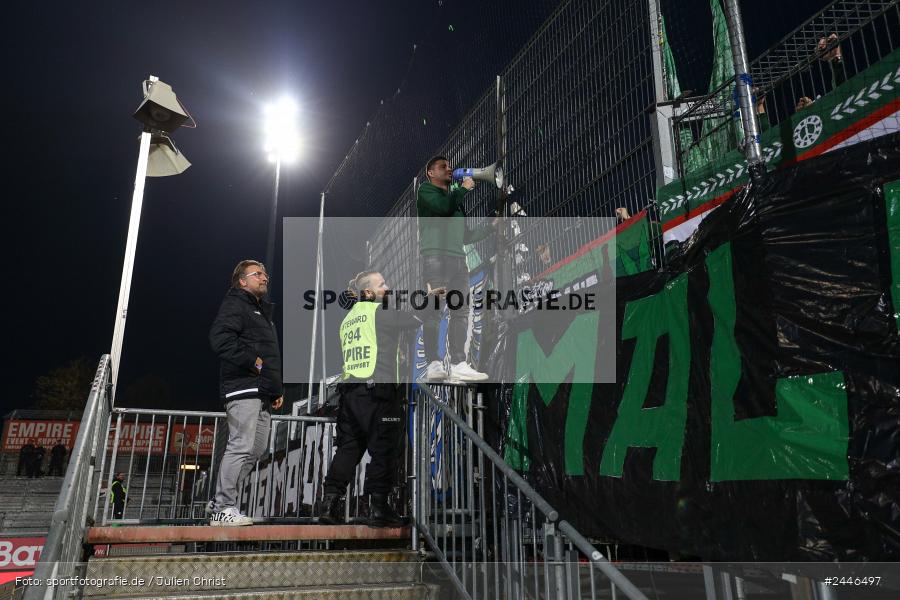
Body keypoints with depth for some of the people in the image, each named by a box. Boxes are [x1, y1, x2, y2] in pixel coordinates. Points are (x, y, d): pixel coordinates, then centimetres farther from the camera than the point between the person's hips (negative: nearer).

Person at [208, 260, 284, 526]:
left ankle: (222, 500, 20)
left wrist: (277, 389, 22)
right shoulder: (234, 305, -2)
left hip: (263, 394, 10)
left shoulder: (263, 312, 28)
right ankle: (223, 510, -4)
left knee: (257, 450, 11)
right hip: (243, 387, -10)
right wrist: (252, 361, -18)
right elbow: (220, 338, -19)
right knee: (241, 447, -12)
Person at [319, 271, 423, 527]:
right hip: (379, 392, -7)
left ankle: (330, 504, 12)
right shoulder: (381, 311, -4)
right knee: (383, 451, 2)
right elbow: (419, 320, 1)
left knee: (348, 449, 13)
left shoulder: (348, 318, 20)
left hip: (349, 390, 8)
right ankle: (378, 508, 6)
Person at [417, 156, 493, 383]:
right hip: (435, 255, -7)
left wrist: (489, 228, 17)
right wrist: (464, 188, 2)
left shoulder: (455, 200, 31)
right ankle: (433, 365, -14)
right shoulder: (426, 190, 11)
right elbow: (442, 207, -11)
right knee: (434, 309, -12)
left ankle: (458, 365, -5)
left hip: (457, 258, 7)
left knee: (460, 312, -3)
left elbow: (465, 236, 28)